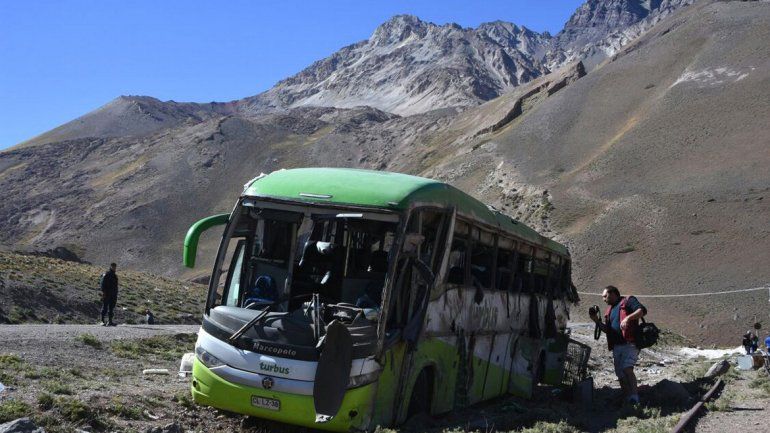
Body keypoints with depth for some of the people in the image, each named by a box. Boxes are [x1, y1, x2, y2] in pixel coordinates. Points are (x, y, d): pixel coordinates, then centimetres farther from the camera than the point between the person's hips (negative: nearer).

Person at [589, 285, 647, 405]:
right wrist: (597, 321, 8)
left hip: (630, 343, -8)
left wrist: (628, 318, -28)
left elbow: (642, 310, -14)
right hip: (616, 346, 8)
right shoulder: (610, 309, 23)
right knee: (621, 375, 5)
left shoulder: (628, 301, 2)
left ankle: (634, 397, -23)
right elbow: (607, 329, 25)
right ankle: (628, 400, 12)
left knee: (627, 369, -24)